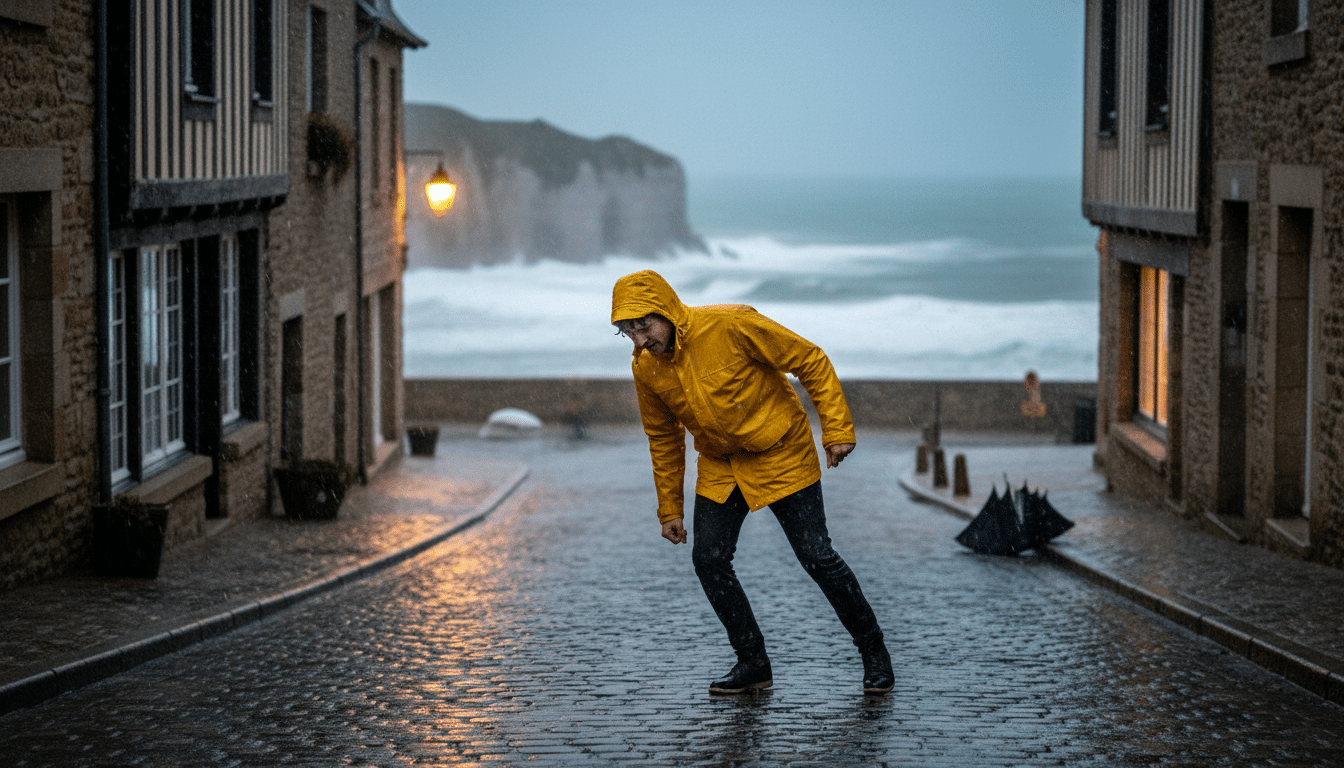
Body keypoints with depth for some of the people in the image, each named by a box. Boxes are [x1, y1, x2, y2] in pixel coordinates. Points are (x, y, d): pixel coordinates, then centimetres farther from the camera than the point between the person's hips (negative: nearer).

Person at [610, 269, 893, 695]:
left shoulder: (731, 325, -26)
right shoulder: (646, 368, -9)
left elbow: (812, 363, -17)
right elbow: (664, 439, 7)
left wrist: (837, 430, -20)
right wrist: (670, 509, 9)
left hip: (782, 455, -5)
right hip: (719, 467, 5)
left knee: (817, 556, -5)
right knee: (709, 559, -6)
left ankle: (873, 651, 13)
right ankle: (753, 663, 9)